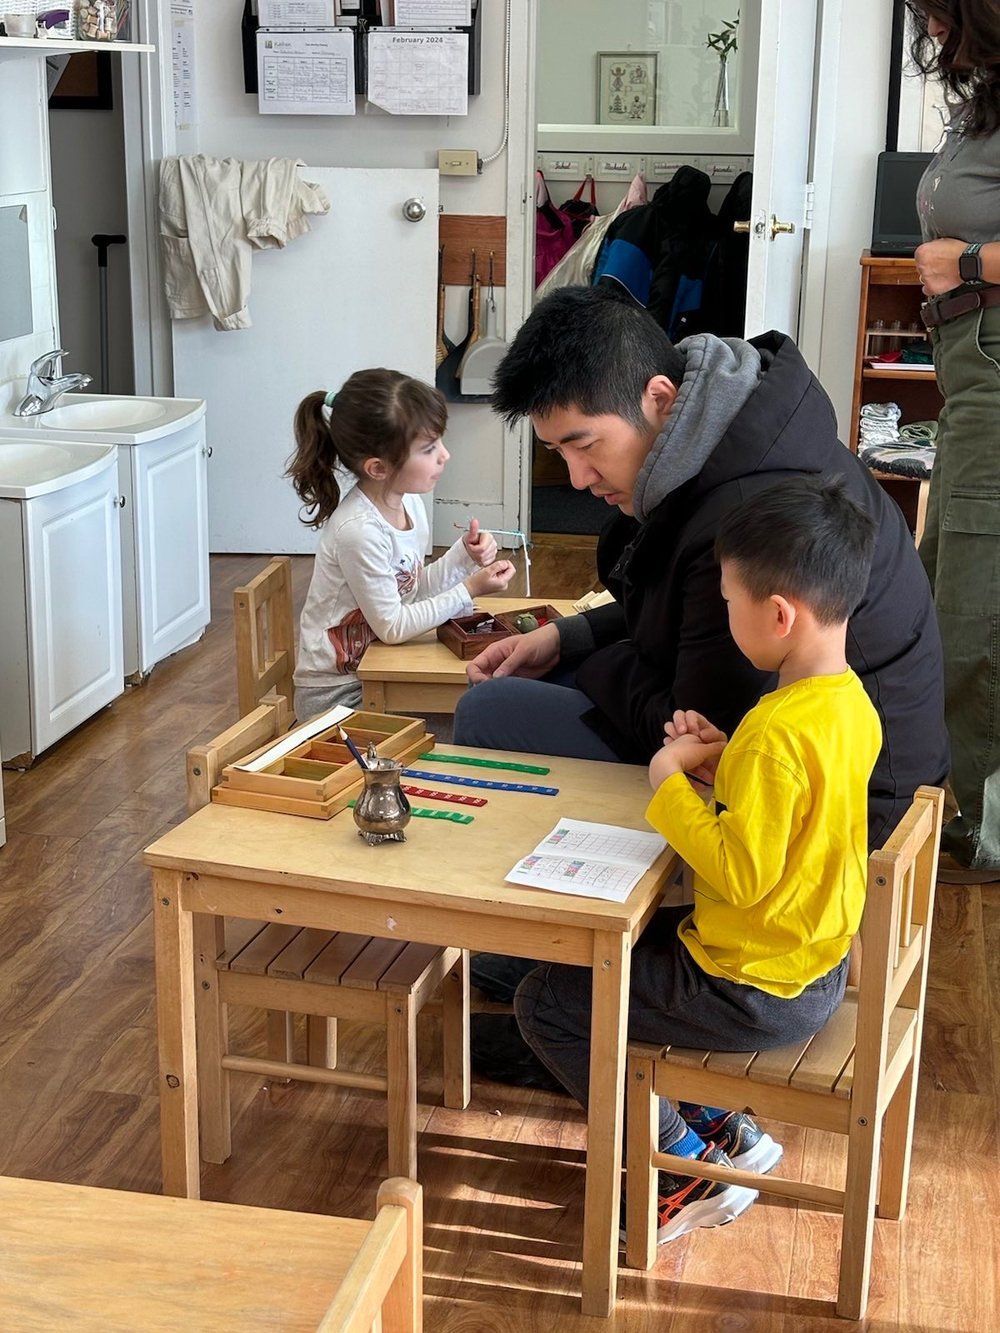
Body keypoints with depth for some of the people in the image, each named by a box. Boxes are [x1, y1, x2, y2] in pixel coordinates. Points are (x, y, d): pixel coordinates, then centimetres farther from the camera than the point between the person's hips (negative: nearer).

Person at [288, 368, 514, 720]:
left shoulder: (409, 503, -1)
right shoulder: (359, 531, -28)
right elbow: (392, 627, -20)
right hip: (337, 693, -8)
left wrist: (464, 555, -5)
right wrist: (469, 590, -16)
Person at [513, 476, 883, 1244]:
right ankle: (722, 1128, 24)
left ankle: (687, 1170, 10)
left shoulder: (777, 734, -30)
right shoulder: (851, 703, 0)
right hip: (818, 964, 10)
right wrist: (723, 761, -1)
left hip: (756, 992, -10)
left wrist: (670, 779, -19)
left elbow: (740, 873, -29)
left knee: (546, 1001, 2)